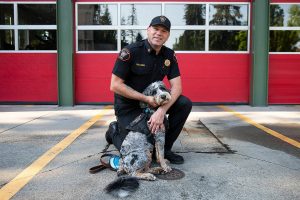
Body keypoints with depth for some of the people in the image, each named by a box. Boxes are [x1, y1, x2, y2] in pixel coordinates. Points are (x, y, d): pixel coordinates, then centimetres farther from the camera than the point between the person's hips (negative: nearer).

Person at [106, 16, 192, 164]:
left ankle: (164, 147, 1)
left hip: (154, 100, 5)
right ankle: (115, 131, 21)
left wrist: (161, 111, -27)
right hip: (128, 105, -5)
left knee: (185, 104, -16)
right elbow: (115, 85, -20)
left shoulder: (169, 55, -4)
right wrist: (146, 99, -23)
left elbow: (176, 87, -10)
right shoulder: (131, 51, -19)